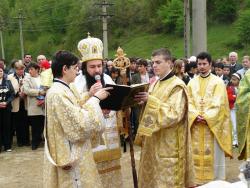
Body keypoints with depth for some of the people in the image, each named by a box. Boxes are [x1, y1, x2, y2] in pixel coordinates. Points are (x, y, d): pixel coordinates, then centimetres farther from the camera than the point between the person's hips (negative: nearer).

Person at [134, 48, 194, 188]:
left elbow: (174, 114, -23)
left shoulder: (177, 86, -12)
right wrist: (144, 102, -2)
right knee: (152, 176, 13)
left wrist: (151, 100, -25)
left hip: (169, 144, -8)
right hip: (154, 141, 8)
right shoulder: (155, 84, 12)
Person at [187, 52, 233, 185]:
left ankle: (216, 180, 12)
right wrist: (196, 116, -14)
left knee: (214, 154, 2)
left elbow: (218, 103, -9)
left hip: (213, 124, -3)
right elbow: (189, 103, 2)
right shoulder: (192, 82, 9)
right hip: (196, 124, 3)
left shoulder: (218, 82, 0)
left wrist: (207, 117, -18)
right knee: (196, 153, 5)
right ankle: (198, 180, 15)